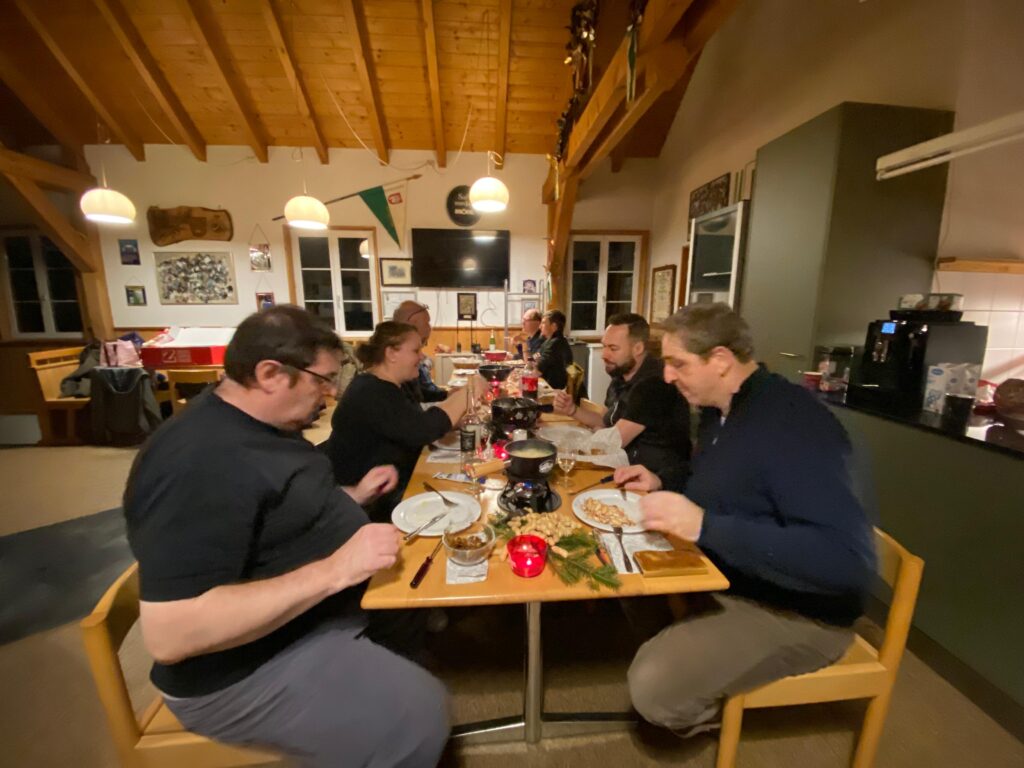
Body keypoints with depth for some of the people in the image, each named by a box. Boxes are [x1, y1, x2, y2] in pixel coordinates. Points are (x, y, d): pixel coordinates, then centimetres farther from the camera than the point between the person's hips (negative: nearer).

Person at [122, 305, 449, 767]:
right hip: (252, 667, -9)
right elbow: (167, 635, -32)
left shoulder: (257, 424, 2)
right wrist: (334, 570, -33)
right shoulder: (200, 463, -29)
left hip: (314, 604, 9)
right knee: (419, 717, -16)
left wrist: (354, 495, 3)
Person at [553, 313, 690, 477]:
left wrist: (597, 432, -4)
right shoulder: (622, 375, 3)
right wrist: (572, 410, -2)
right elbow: (607, 422, 13)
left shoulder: (653, 383, -27)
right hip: (627, 462, 8)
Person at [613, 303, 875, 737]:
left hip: (792, 610, -8)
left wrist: (705, 527, -39)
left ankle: (705, 716, 15)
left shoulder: (794, 424, -28)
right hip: (723, 575, 8)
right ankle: (680, 645, 28)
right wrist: (661, 485, 1)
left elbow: (848, 561, -34)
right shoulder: (719, 410, 1)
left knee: (654, 686, -19)